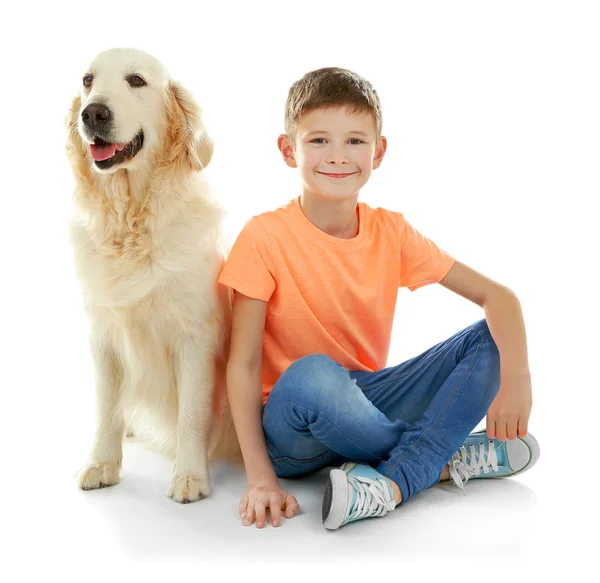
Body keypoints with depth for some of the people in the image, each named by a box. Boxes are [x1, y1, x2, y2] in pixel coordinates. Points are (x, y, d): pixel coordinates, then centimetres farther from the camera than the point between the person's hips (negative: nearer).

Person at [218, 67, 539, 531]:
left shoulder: (390, 231, -2)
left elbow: (497, 295, -3)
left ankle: (393, 480, -24)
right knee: (312, 374, -39)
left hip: (366, 400, 5)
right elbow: (243, 362, -15)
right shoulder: (264, 237, -14)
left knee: (492, 339, -8)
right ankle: (447, 462, -13)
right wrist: (260, 477, -22)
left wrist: (515, 378, -21)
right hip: (293, 428, -4)